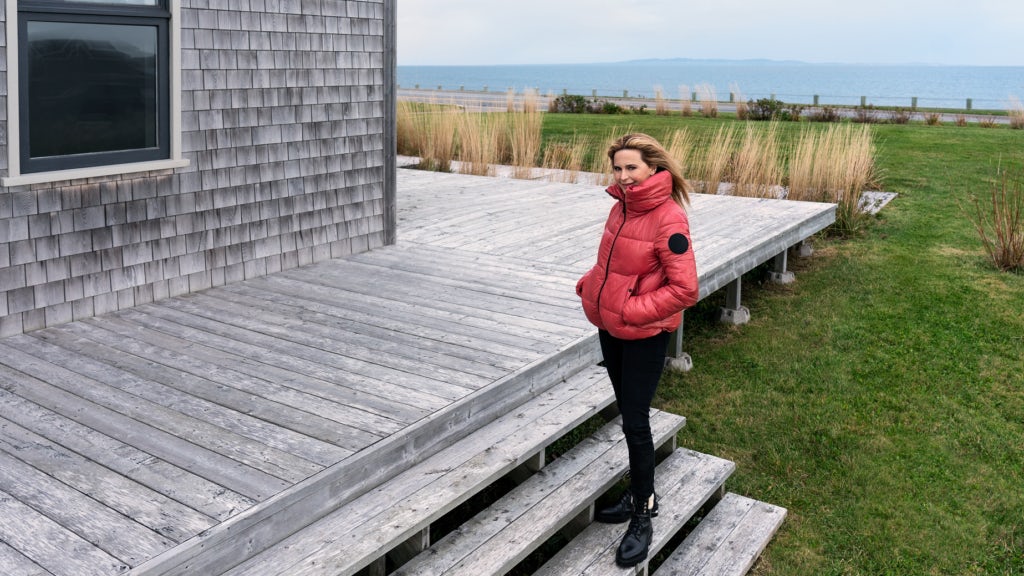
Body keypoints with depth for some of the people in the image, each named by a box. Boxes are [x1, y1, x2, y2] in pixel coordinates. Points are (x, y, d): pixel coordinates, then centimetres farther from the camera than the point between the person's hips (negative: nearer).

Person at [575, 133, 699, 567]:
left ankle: (642, 518, 16)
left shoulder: (669, 218, -20)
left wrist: (630, 310, -21)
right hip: (611, 328, 8)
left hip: (645, 335, -8)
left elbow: (684, 290, -22)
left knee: (635, 423, -1)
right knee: (628, 416, 18)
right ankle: (640, 495, 35)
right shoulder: (621, 208, 4)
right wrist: (589, 285, 1)